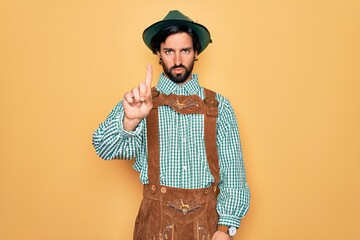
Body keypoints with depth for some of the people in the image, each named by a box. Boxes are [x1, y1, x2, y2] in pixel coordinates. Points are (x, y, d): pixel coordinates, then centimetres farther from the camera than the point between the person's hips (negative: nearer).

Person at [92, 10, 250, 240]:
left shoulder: (219, 106, 0)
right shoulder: (141, 101, -1)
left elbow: (232, 171, -2)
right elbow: (106, 149, -15)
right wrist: (129, 121, -35)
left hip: (208, 219, 1)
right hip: (156, 219, 0)